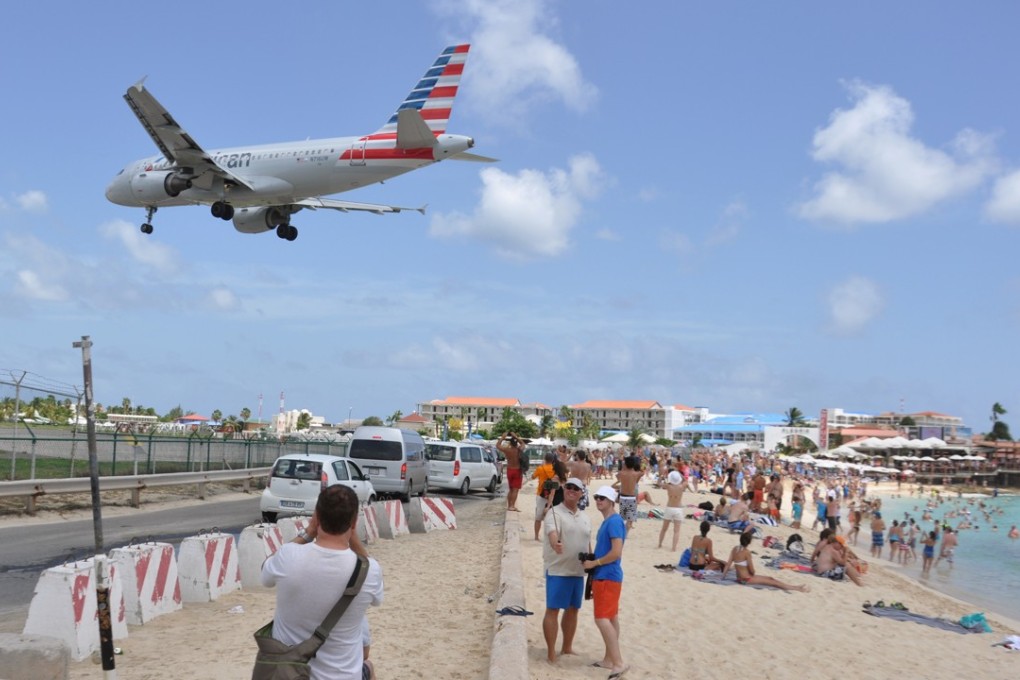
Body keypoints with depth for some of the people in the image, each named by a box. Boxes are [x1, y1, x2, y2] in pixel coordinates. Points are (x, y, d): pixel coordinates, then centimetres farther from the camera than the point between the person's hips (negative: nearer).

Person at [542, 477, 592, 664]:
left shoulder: (585, 518, 12)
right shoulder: (555, 513, -9)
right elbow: (552, 532, -29)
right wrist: (555, 543, -51)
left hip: (578, 572, 7)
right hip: (558, 570, -7)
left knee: (572, 610, 14)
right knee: (552, 610, -3)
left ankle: (567, 647, 28)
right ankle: (551, 652, 2)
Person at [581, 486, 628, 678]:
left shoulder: (615, 522, -17)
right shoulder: (606, 522, 15)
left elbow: (616, 553, -23)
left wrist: (594, 563, -14)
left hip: (608, 577, -10)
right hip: (604, 576, 10)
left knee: (602, 619, -12)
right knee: (611, 618, 14)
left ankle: (619, 663, -11)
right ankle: (609, 659, 21)